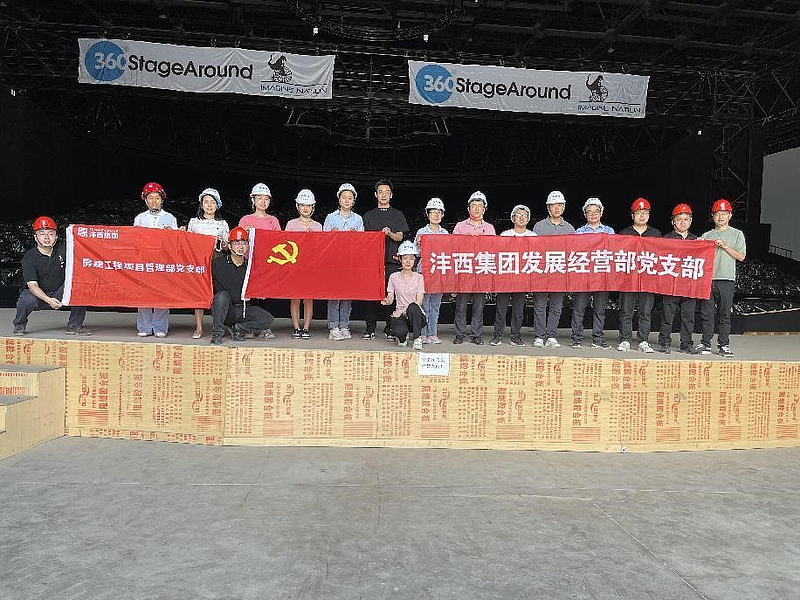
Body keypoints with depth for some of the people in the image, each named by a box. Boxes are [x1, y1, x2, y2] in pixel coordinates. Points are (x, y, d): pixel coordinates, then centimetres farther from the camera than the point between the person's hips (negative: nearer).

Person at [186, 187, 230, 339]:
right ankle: (198, 328, -1)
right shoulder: (194, 221, 14)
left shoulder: (222, 223, 13)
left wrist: (221, 242, -9)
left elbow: (227, 247, 11)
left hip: (217, 260, 0)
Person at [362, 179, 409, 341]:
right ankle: (370, 328, 3)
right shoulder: (368, 215, 17)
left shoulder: (398, 215, 13)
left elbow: (400, 237, 2)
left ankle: (389, 328, 5)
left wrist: (390, 233, -18)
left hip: (391, 260, -1)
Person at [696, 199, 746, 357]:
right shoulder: (706, 235, 15)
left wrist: (725, 246, -8)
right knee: (706, 313, 2)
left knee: (724, 314, 1)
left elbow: (741, 256, 1)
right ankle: (705, 344, 7)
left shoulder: (737, 234, 9)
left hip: (726, 280, -2)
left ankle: (724, 345, 8)